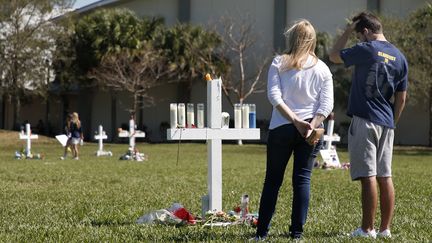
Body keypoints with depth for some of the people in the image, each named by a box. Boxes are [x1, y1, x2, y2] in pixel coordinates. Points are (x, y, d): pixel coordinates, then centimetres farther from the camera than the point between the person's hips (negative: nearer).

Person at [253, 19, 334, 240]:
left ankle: (262, 231, 8)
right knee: (302, 179, 6)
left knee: (273, 179, 7)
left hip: (282, 128, -1)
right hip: (310, 130, 1)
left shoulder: (279, 63, -2)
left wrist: (296, 121, -14)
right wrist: (311, 126, -12)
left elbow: (274, 96, -12)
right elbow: (327, 105, -5)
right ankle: (297, 230, 4)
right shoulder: (322, 69, 4)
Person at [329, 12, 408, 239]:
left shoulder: (366, 50, -9)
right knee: (385, 177, 8)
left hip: (364, 121, -6)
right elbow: (401, 99, 13)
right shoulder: (400, 58, 10)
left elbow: (334, 56, 6)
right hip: (386, 124, 6)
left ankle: (367, 229, -3)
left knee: (368, 177, -6)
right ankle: (385, 229, 11)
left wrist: (347, 32, 12)